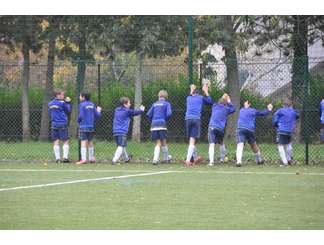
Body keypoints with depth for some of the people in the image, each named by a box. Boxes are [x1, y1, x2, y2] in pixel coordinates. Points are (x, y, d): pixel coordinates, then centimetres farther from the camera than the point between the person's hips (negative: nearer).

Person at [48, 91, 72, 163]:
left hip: (54, 124, 5)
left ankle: (57, 158, -1)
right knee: (65, 141, 2)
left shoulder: (50, 104, 9)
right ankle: (65, 157, -6)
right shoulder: (62, 103, -8)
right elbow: (68, 111, 3)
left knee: (56, 142, 4)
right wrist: (68, 103, 11)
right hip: (62, 124, -5)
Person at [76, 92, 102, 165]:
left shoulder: (82, 105, -11)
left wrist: (78, 121, 4)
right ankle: (92, 158, 21)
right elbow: (97, 115, 5)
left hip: (83, 126, -6)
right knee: (90, 142, 15)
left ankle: (83, 159, -14)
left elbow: (81, 116, -16)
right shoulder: (92, 105, 6)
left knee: (83, 142, -7)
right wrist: (99, 111, 27)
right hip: (91, 126, 6)